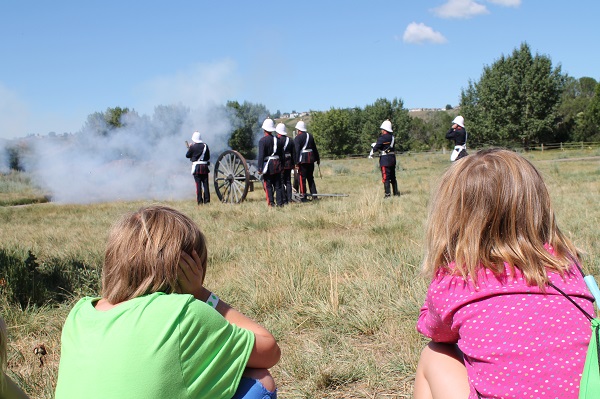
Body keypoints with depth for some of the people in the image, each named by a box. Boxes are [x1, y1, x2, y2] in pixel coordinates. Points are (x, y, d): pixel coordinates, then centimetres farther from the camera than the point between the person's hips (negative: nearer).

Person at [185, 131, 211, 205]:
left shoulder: (193, 147, -8)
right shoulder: (205, 146, 4)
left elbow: (187, 155, 3)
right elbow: (208, 156, 11)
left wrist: (189, 148, 17)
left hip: (196, 167, -3)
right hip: (205, 167, 3)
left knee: (198, 184, -1)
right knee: (205, 183, 6)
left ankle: (200, 201, -2)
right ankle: (207, 200, 5)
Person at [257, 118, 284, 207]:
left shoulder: (262, 140, -9)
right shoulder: (276, 139, 8)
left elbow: (261, 155, -15)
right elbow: (281, 154, 12)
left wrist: (260, 168, -13)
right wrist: (281, 166, 19)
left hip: (268, 166, -5)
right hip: (277, 166, 5)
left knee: (268, 186, 1)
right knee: (278, 185, 9)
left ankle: (271, 203, -2)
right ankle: (280, 203, 10)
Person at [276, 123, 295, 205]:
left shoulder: (277, 140, -11)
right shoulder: (290, 141, 10)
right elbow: (294, 154, 13)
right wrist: (293, 164, 20)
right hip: (288, 164, 6)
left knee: (281, 183, -2)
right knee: (288, 182, 12)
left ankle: (284, 200, -2)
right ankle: (289, 199, 12)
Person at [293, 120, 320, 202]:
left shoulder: (297, 138, -8)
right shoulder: (310, 136, 12)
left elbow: (297, 151, -15)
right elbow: (315, 149, 17)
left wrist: (296, 163, -16)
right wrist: (317, 158, 26)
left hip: (302, 160, -6)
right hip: (311, 160, 6)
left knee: (302, 179, -1)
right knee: (310, 178, 15)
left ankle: (303, 197, -1)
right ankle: (314, 195, 16)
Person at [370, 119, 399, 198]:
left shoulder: (383, 137, -13)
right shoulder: (392, 137, 11)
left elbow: (376, 147, -12)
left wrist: (371, 154, 4)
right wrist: (375, 144, 24)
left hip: (385, 159, -8)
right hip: (392, 158, 8)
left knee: (386, 177, -4)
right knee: (393, 177, 15)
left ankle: (388, 194, -6)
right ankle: (396, 192, 19)